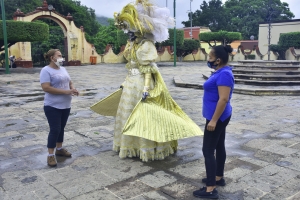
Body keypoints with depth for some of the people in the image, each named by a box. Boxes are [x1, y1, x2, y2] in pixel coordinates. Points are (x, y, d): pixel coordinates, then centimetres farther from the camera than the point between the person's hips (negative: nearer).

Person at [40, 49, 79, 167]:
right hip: (53, 106, -7)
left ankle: (59, 149, 31)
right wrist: (66, 91, -25)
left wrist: (73, 89, -4)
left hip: (65, 105, 8)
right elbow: (46, 88, -23)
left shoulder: (63, 69, 12)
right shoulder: (46, 70, -13)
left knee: (61, 128, 16)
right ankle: (50, 155, 5)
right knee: (55, 130, -5)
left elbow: (69, 82, 20)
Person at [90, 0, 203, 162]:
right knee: (128, 115, 16)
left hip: (142, 83, -10)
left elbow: (148, 69, -19)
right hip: (131, 83, 10)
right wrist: (125, 83, 21)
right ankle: (130, 145, 31)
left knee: (144, 116, -3)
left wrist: (146, 88, -24)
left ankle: (148, 149, 9)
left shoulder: (147, 45, -15)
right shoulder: (131, 44, 13)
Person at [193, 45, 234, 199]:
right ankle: (218, 178, 31)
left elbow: (223, 99, -27)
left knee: (208, 150, -7)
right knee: (219, 146, 17)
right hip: (219, 117, 11)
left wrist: (213, 120, -26)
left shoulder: (224, 74, -22)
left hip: (217, 117, -11)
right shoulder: (220, 72, 10)